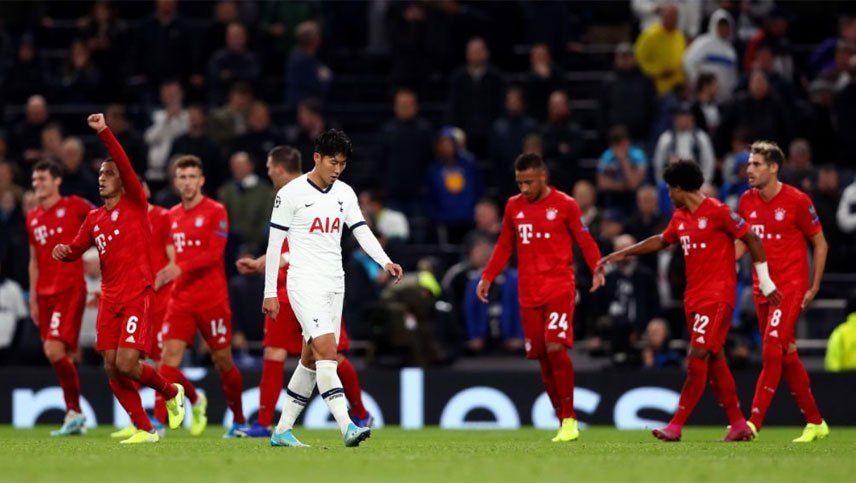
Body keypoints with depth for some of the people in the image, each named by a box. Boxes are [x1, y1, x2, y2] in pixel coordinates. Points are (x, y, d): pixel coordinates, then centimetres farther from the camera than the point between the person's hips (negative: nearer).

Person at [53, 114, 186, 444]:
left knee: (126, 365, -16)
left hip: (137, 296, -6)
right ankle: (145, 429, 7)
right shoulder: (94, 219, 15)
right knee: (111, 368, -1)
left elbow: (125, 165, -16)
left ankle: (171, 392, 13)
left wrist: (104, 132, -24)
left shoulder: (135, 204, -3)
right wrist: (63, 251, -5)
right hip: (109, 299, 6)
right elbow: (76, 250, 19)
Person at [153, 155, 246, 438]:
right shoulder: (172, 216, 12)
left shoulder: (215, 212, -6)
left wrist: (181, 268, -28)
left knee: (223, 361, 5)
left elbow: (213, 255, -17)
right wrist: (163, 276, 10)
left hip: (212, 300, -4)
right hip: (180, 300, 4)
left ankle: (239, 420, 23)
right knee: (169, 357, -12)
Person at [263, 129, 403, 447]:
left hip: (334, 285, 7)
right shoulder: (291, 193, -6)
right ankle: (347, 427, -27)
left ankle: (282, 431, 17)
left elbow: (362, 232, 6)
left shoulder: (345, 194, 11)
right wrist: (270, 292, -5)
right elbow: (274, 244, -4)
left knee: (311, 360, 8)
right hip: (305, 283, -6)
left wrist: (385, 262, -12)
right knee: (326, 351, -18)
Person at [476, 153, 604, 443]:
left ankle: (569, 420, -10)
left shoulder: (565, 205, -1)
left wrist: (598, 270, -16)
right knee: (542, 357, 3)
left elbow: (585, 242, -1)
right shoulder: (514, 207, 12)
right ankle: (564, 422, 13)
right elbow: (504, 247, 20)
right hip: (528, 293, 5)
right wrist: (487, 277, 13)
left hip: (559, 287, -5)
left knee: (555, 348, -19)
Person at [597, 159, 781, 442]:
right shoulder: (680, 217, 13)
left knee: (698, 358, -12)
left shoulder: (717, 212, -11)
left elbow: (752, 241, -8)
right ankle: (739, 425, 14)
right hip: (694, 298, 8)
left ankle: (676, 426, -15)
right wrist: (622, 255, 31)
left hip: (717, 297, -8)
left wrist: (765, 283, -7)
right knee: (714, 361, 9)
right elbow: (661, 241, 30)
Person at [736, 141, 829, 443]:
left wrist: (814, 288, -4)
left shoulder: (797, 201, -9)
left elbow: (820, 244, -1)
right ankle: (815, 423, 20)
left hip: (791, 287, -6)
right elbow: (743, 242, 17)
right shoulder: (747, 201, 7)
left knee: (772, 349, -17)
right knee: (786, 356, 10)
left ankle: (754, 421, -20)